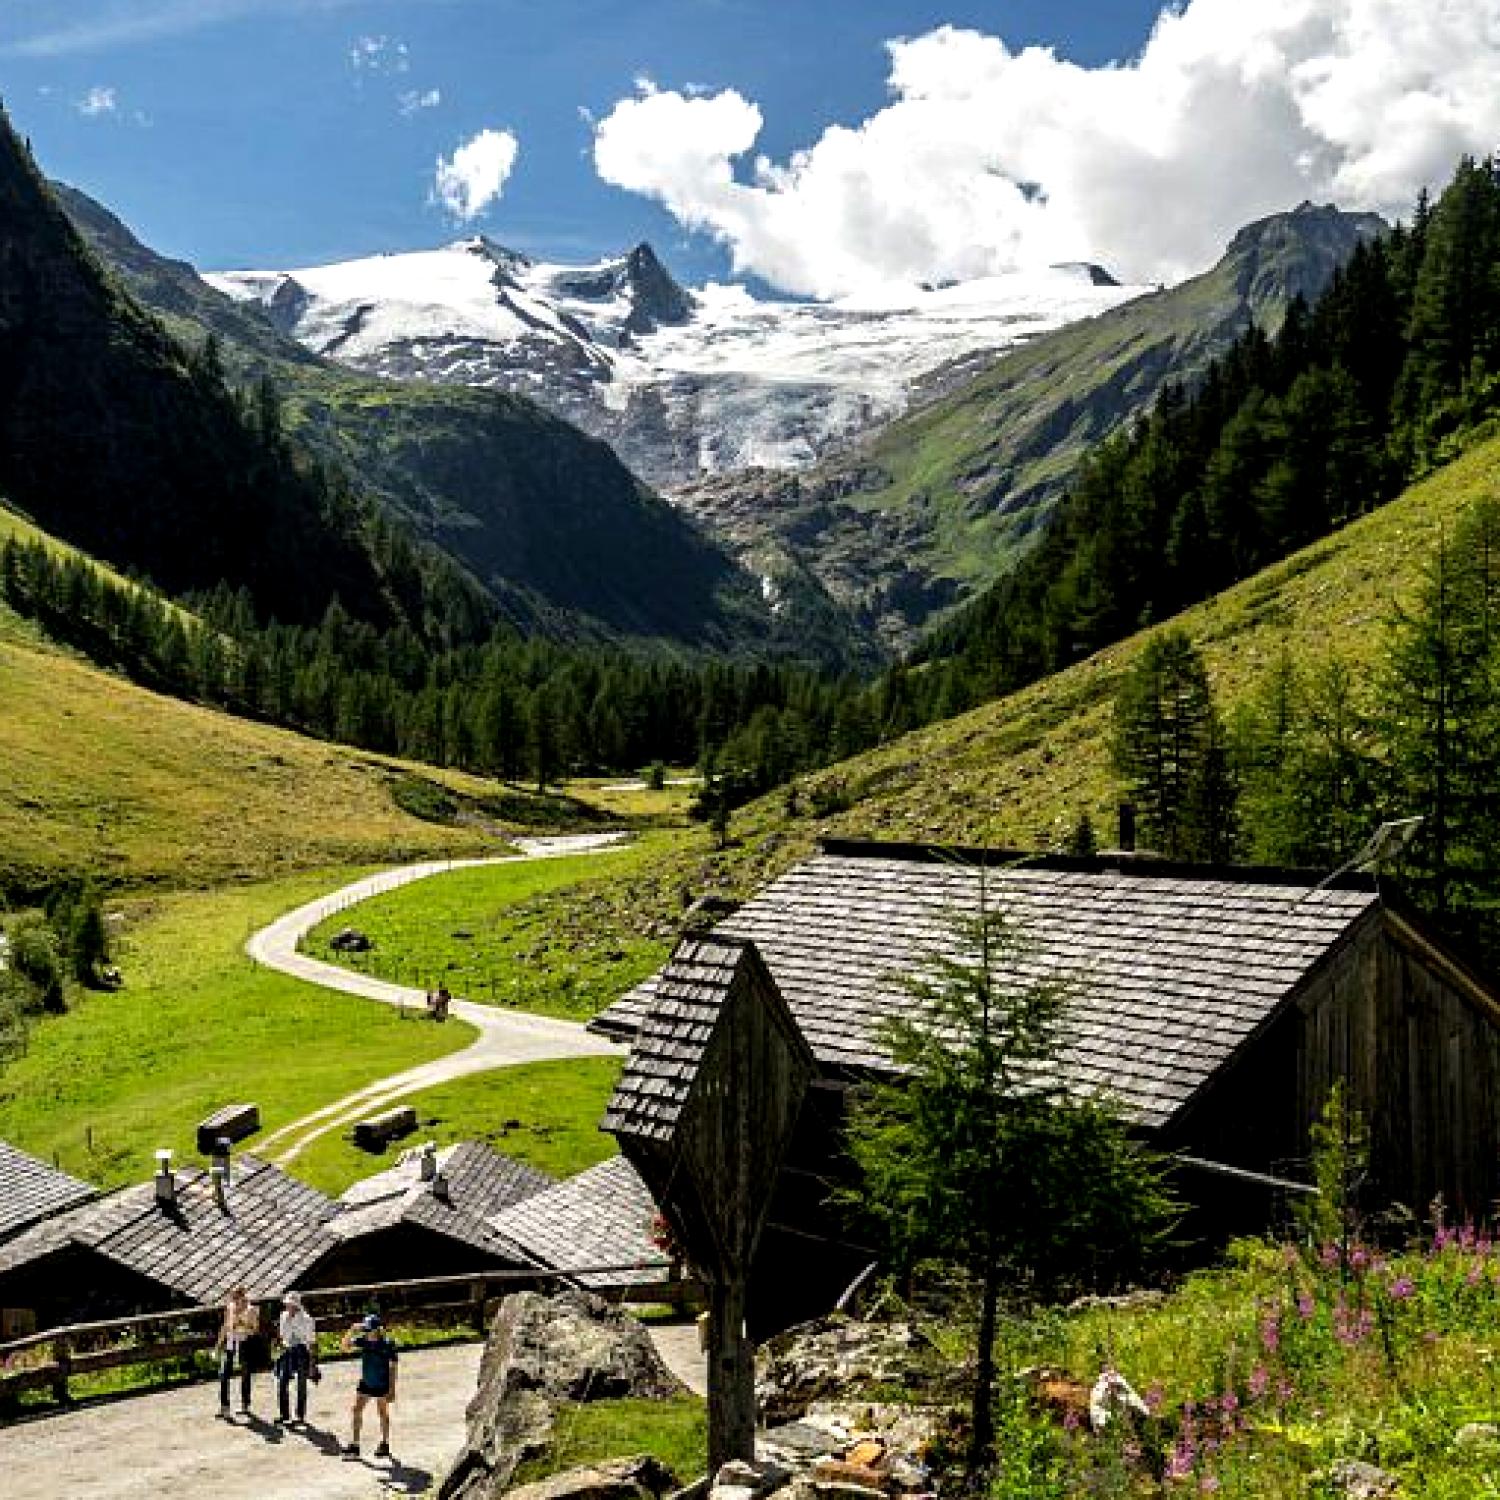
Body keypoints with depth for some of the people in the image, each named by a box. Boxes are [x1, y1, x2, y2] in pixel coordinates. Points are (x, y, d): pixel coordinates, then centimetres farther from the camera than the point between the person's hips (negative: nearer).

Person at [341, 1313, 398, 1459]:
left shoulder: (387, 1344, -19)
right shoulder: (364, 1340, -6)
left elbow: (392, 1367, -14)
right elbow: (346, 1345, -6)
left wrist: (392, 1389, -14)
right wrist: (352, 1331, -22)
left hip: (382, 1384, -5)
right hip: (365, 1382, 5)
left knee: (382, 1413, 8)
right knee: (357, 1410, 3)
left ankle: (385, 1444, 24)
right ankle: (354, 1445, 12)